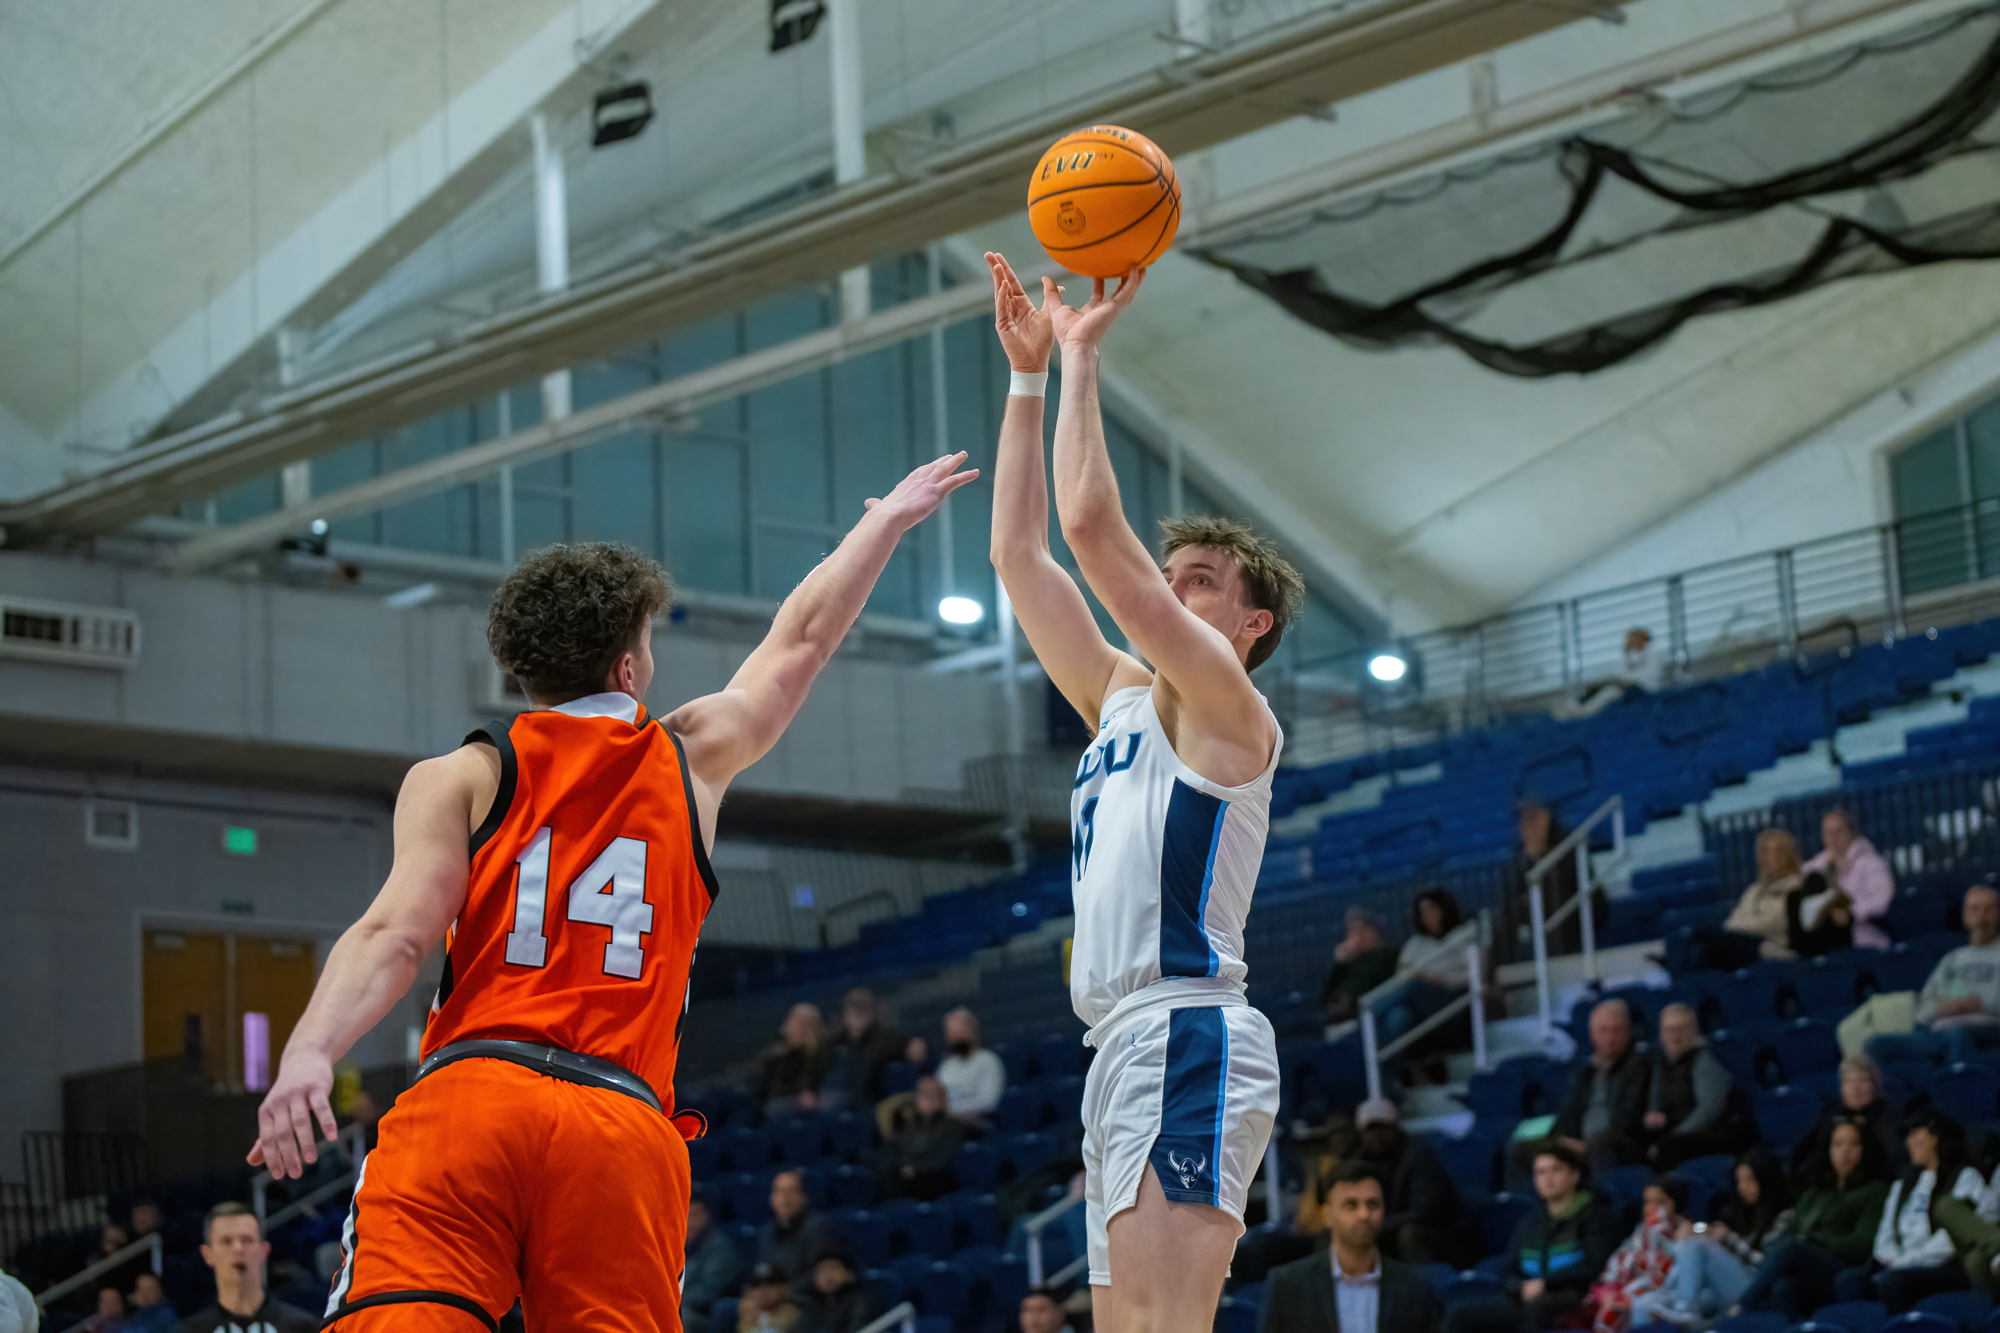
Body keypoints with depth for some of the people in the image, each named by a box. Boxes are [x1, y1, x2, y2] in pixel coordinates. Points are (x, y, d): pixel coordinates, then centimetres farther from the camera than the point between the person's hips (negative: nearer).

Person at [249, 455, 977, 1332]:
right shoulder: (691, 760, 19)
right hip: (627, 1127, 2)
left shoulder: (458, 778, 13)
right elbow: (801, 639, 35)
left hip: (468, 1099, -1)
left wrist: (309, 1051, -14)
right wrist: (887, 521, 50)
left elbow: (398, 933, -3)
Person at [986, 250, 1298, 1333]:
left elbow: (1090, 525, -10)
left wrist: (1083, 356, -2)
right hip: (1125, 1044, 9)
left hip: (1184, 1034, -9)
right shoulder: (1120, 699, 22)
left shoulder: (1227, 706, -2)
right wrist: (1029, 377, 21)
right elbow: (1021, 553, 22)